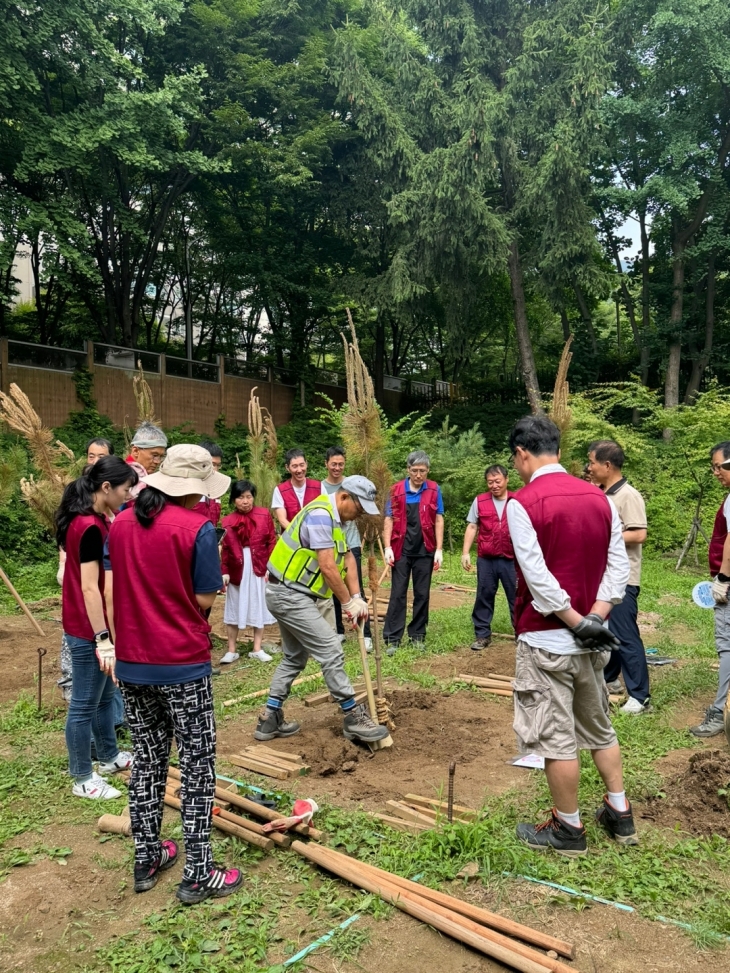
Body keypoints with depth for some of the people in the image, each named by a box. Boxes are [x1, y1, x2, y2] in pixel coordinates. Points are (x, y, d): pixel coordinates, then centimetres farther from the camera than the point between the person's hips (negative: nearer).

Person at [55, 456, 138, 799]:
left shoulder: (95, 520, 7)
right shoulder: (90, 527, -22)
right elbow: (89, 588, -24)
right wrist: (102, 639, -23)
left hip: (98, 624, 10)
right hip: (88, 630, -10)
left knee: (105, 695, 22)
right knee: (84, 704, 4)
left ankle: (109, 756, 38)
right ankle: (82, 779, 19)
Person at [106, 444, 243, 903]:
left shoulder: (121, 524, 3)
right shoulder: (198, 528, -15)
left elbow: (111, 589, 7)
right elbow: (205, 601, -12)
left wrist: (116, 641, 15)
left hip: (132, 663, 6)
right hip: (183, 664, -6)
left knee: (147, 758, 20)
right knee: (198, 764, 8)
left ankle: (146, 859, 32)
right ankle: (198, 875, 16)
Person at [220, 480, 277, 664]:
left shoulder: (264, 515, -2)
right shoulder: (227, 521, 0)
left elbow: (272, 542, -2)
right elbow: (225, 549, 0)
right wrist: (224, 571, -8)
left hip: (259, 569, 0)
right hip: (237, 570, 1)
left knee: (258, 608, 9)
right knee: (234, 609, 8)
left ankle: (257, 649, 19)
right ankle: (231, 651, 16)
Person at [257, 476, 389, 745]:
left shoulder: (333, 518, 12)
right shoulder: (320, 515, -20)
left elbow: (347, 558, 9)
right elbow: (328, 567, -23)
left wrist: (357, 598, 0)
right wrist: (348, 603, -13)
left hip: (287, 594, 11)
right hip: (291, 595, -11)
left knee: (295, 657, 17)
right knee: (331, 651, -6)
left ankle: (270, 719, 24)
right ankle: (353, 718, 3)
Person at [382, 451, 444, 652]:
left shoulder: (434, 490, 0)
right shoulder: (396, 490, -1)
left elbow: (438, 520, 1)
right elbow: (389, 520, 0)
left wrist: (439, 549, -4)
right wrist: (388, 547, -7)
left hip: (425, 551, 1)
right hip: (401, 550, -1)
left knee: (422, 594, 9)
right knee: (397, 594, 2)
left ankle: (418, 635, 20)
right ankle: (392, 638, 6)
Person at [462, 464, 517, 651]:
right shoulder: (480, 501, 3)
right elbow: (472, 527, 5)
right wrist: (465, 552, -1)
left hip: (511, 559, -1)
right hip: (486, 559, 1)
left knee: (516, 597, 7)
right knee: (484, 597, 8)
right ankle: (482, 635, 19)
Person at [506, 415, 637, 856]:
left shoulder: (523, 503, -15)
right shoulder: (599, 497, 3)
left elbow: (537, 576, -21)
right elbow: (619, 565, 0)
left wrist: (578, 623, -14)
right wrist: (595, 619, -6)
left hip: (547, 641, -6)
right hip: (591, 640, 7)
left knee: (556, 738, 7)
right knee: (599, 727, 23)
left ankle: (569, 829, 22)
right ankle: (620, 813, 34)